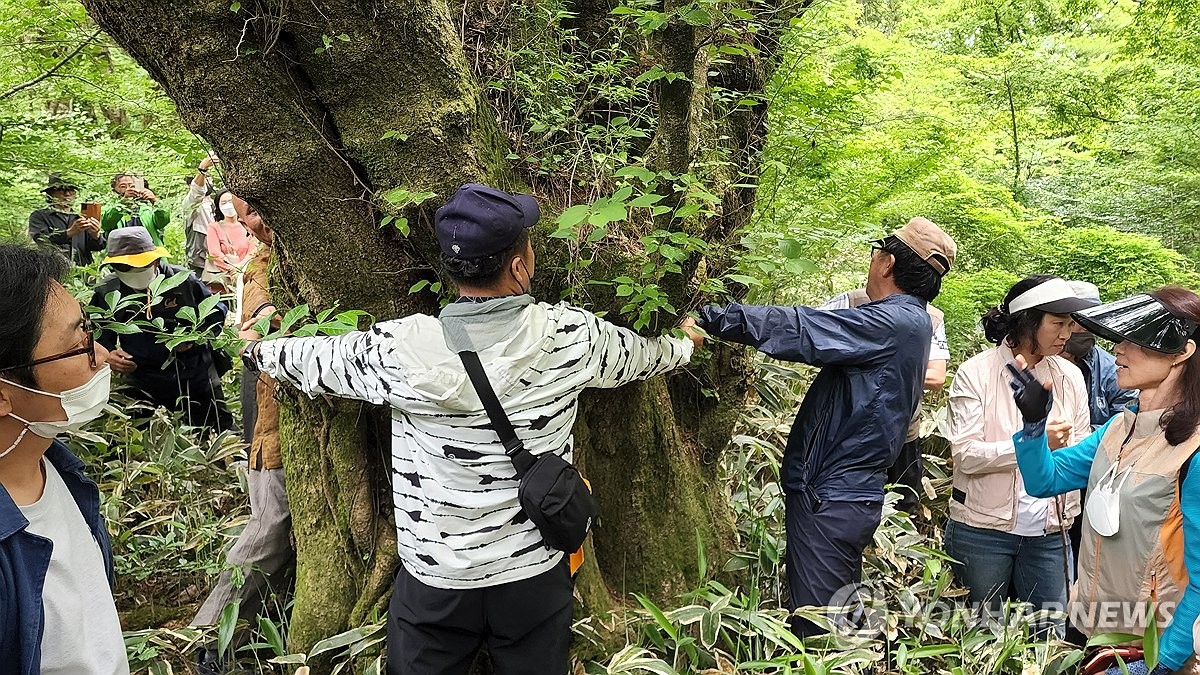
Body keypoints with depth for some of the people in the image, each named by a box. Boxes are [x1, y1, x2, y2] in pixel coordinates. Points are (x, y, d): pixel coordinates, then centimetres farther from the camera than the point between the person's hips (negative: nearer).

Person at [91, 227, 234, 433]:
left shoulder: (183, 281, -8)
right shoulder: (107, 292, -3)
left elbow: (217, 311, 4)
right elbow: (96, 335, 9)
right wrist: (107, 354, -12)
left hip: (196, 379, -1)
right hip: (144, 388, 1)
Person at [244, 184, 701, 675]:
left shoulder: (401, 350, -20)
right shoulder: (570, 335, -16)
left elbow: (313, 361, 0)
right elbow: (641, 355, 6)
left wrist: (262, 351, 23)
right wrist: (684, 345, 30)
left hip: (435, 576, -1)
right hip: (536, 571, 1)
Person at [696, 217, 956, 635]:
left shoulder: (892, 322, -18)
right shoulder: (910, 322, 12)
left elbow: (798, 331, -22)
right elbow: (824, 337, 14)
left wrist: (710, 317, -19)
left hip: (829, 499, -10)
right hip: (851, 492, 10)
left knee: (815, 629, -2)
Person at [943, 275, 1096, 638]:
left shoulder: (1069, 376, 5)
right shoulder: (976, 373, -9)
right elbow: (964, 454, -17)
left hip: (1048, 532, 4)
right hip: (981, 528, -3)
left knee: (1049, 635, 8)